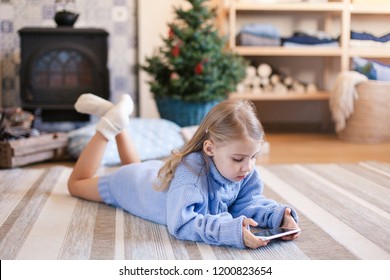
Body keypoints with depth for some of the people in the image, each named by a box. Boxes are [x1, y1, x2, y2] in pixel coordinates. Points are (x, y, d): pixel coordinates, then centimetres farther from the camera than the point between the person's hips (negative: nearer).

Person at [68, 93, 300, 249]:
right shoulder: (190, 172, -50)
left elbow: (248, 203, -25)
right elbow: (181, 223, -56)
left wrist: (279, 215, -44)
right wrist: (231, 231, -66)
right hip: (135, 183, -5)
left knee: (135, 166, 40)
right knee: (77, 184, 18)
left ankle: (118, 120, 39)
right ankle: (112, 124, 18)